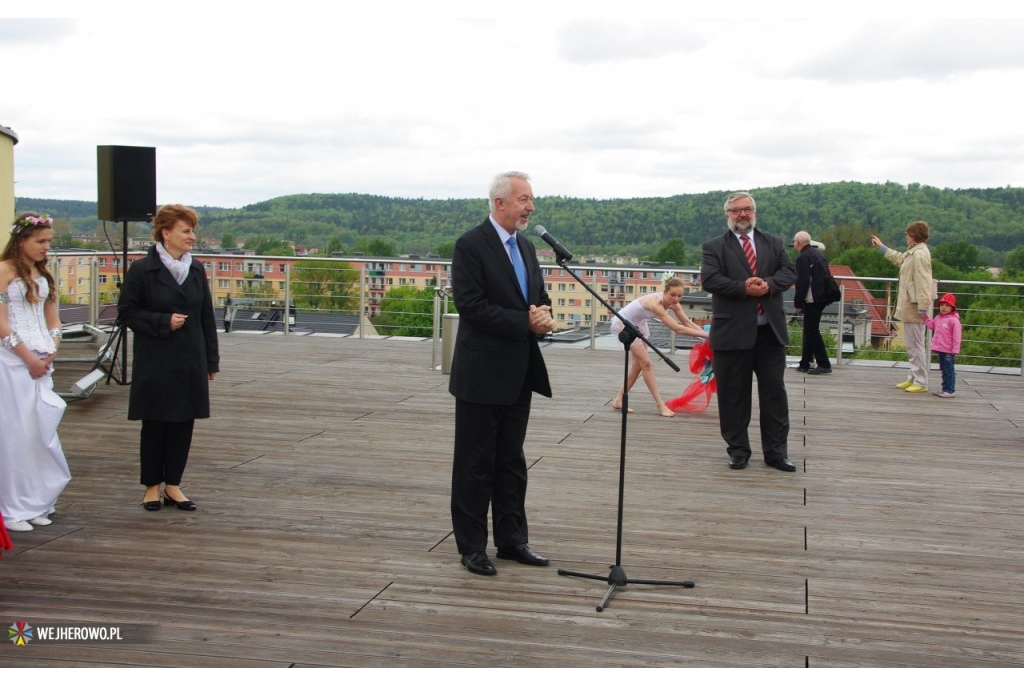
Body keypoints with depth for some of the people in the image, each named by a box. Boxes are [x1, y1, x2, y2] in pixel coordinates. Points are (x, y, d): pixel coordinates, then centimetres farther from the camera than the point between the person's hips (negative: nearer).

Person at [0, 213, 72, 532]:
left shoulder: (43, 274, 15)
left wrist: (51, 351, 1)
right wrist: (29, 357, -12)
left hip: (40, 362, 7)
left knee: (41, 431, 7)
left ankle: (35, 504, 16)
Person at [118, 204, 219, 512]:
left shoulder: (196, 269, 6)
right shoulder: (142, 270, -7)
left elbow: (207, 317, 9)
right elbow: (127, 312, -5)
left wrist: (211, 360, 8)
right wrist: (163, 322, -16)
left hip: (190, 362, 4)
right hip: (155, 363, -4)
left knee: (184, 424, 7)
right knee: (155, 425, 5)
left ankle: (172, 484, 19)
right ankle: (152, 486, 18)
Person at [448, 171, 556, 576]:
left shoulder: (525, 247, 13)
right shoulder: (471, 246, -11)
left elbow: (539, 296, 17)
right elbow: (471, 306, -19)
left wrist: (544, 317, -7)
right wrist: (526, 322, -19)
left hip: (518, 373, 7)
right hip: (482, 374, -7)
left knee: (511, 461, 14)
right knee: (476, 464, 2)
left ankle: (511, 540, 23)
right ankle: (472, 547, 12)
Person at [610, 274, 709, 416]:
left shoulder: (673, 304, -14)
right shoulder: (655, 303, -38)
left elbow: (688, 323, -11)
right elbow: (678, 328, -42)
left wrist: (707, 333, -25)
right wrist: (706, 334, -42)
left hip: (638, 324, 9)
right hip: (624, 323, -9)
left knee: (638, 366, 9)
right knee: (646, 363, -10)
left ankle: (618, 401, 17)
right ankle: (661, 405, -7)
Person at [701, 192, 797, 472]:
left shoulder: (774, 243, 14)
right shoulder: (714, 247, 4)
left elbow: (788, 272, 4)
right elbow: (709, 280, -10)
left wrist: (768, 284, -16)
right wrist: (743, 288, -20)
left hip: (770, 331, 3)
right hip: (732, 332, -2)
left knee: (775, 393, 5)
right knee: (734, 395, 4)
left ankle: (776, 452, 12)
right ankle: (738, 450, 15)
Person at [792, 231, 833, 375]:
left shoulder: (803, 257, -14)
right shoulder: (818, 253, 15)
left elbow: (802, 282, -19)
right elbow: (826, 276, 21)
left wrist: (797, 303, -11)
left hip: (812, 299, -10)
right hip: (822, 297, 10)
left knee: (812, 331, -4)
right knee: (810, 329, 15)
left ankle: (824, 364, -5)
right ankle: (805, 363, 20)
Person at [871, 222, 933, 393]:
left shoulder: (920, 254, -19)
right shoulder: (913, 252, 13)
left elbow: (923, 283, -23)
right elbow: (899, 258, 35)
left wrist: (922, 308, -25)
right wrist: (881, 247, 43)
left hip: (914, 308, -10)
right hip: (909, 308, 10)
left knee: (916, 345, -5)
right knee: (911, 345, 16)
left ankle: (921, 382, -1)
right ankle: (913, 378, 24)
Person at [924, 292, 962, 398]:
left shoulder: (954, 320, -13)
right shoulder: (938, 318, 10)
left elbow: (957, 337, -14)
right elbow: (931, 325, 28)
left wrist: (955, 350, -15)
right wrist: (926, 317, 16)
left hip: (948, 351, -8)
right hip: (940, 349, 8)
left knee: (949, 370, -3)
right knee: (944, 370, 15)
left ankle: (950, 390, 2)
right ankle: (945, 389, 23)